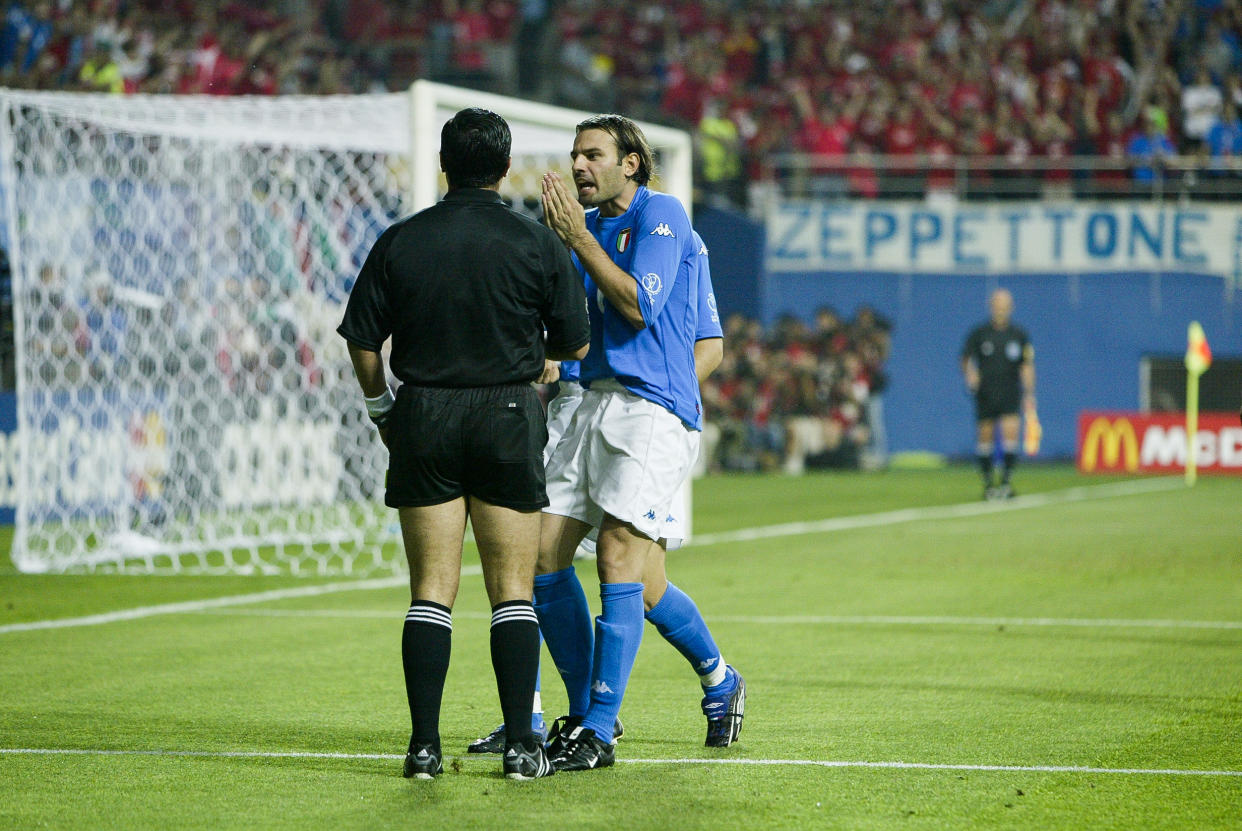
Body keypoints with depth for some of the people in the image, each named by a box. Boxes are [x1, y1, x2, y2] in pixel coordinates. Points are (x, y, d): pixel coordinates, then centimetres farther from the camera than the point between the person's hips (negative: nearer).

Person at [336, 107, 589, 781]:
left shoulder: (400, 243, 0)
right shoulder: (537, 245, -3)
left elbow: (362, 341, 2)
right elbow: (574, 345, 2)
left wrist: (382, 410, 17)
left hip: (423, 419, 1)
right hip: (509, 419, -1)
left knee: (431, 589, 4)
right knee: (512, 590, 4)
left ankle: (424, 745, 0)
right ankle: (520, 743, 1)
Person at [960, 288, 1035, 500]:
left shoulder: (1019, 334, 6)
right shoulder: (979, 333, 3)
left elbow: (1027, 365, 7)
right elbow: (966, 359, 5)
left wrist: (1029, 394, 1)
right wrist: (970, 374, -17)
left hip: (1011, 395, 0)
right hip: (985, 394, 0)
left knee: (1011, 433, -15)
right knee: (985, 436, 2)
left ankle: (1006, 481, -12)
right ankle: (988, 482, 15)